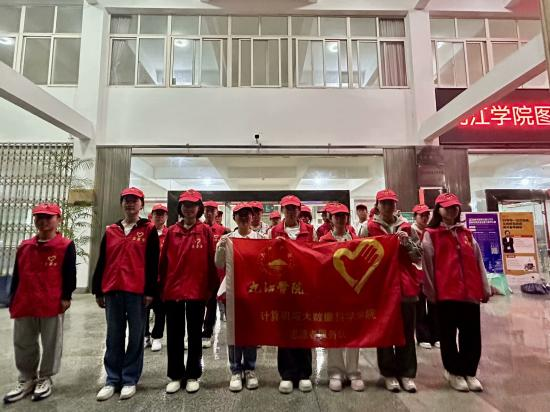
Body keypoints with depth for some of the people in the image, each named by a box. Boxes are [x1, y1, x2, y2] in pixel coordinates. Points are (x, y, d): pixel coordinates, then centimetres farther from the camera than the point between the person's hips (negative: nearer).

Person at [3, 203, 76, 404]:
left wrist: (66, 297, -10)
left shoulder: (66, 246, -6)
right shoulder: (24, 246, 11)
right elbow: (16, 276, 14)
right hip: (24, 305, 5)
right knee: (22, 344, 15)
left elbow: (70, 274, -7)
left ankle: (44, 379, 25)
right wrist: (13, 302, 11)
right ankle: (26, 380, 32)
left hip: (52, 304, -5)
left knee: (50, 343, 7)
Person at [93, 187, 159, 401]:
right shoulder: (110, 231, 12)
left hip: (137, 292, -3)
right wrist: (98, 291, 10)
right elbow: (101, 262, 13)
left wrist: (150, 291, -8)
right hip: (112, 291, 4)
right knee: (114, 337, 12)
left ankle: (130, 380, 20)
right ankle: (112, 380, 25)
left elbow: (153, 263, -4)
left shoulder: (149, 230, 1)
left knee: (135, 337, 6)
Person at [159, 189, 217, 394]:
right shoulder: (171, 231, 4)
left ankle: (193, 375, 27)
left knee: (195, 334, 11)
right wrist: (161, 287, 5)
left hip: (197, 290, -2)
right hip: (173, 290, 2)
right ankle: (175, 376, 29)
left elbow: (211, 260, -2)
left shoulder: (206, 231, -2)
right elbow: (164, 261, 6)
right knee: (174, 335, 12)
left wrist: (212, 287, -1)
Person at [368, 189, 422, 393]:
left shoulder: (407, 227, 7)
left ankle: (407, 373, 22)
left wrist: (407, 242, -10)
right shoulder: (369, 227, 0)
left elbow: (418, 257, 6)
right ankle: (389, 373, 21)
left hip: (406, 284, 2)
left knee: (407, 330, 8)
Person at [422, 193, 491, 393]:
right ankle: (454, 372, 24)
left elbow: (478, 262, 14)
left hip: (470, 292, 4)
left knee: (472, 335, 9)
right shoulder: (430, 234, -1)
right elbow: (427, 264, -3)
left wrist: (485, 288, 11)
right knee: (448, 335, 8)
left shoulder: (467, 234, 14)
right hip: (445, 293, -4)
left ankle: (470, 372, 27)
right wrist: (431, 292, -3)